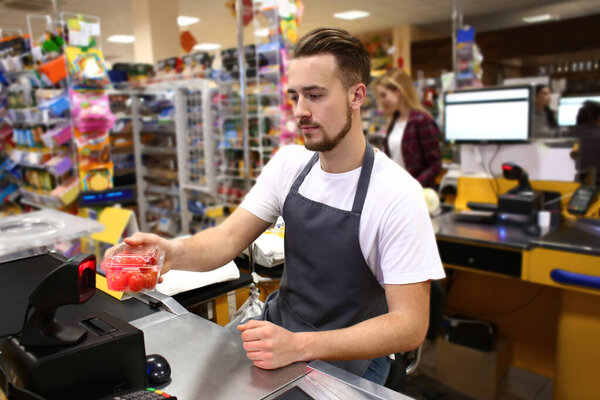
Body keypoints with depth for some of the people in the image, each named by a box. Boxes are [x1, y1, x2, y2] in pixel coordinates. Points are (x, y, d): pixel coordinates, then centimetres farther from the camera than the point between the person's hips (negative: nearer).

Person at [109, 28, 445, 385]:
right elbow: (230, 238, -7)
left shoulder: (397, 194, -21)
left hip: (347, 360, -4)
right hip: (279, 328, 5)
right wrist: (175, 252, -29)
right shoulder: (289, 164, -3)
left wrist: (298, 345, -30)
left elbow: (410, 325, -21)